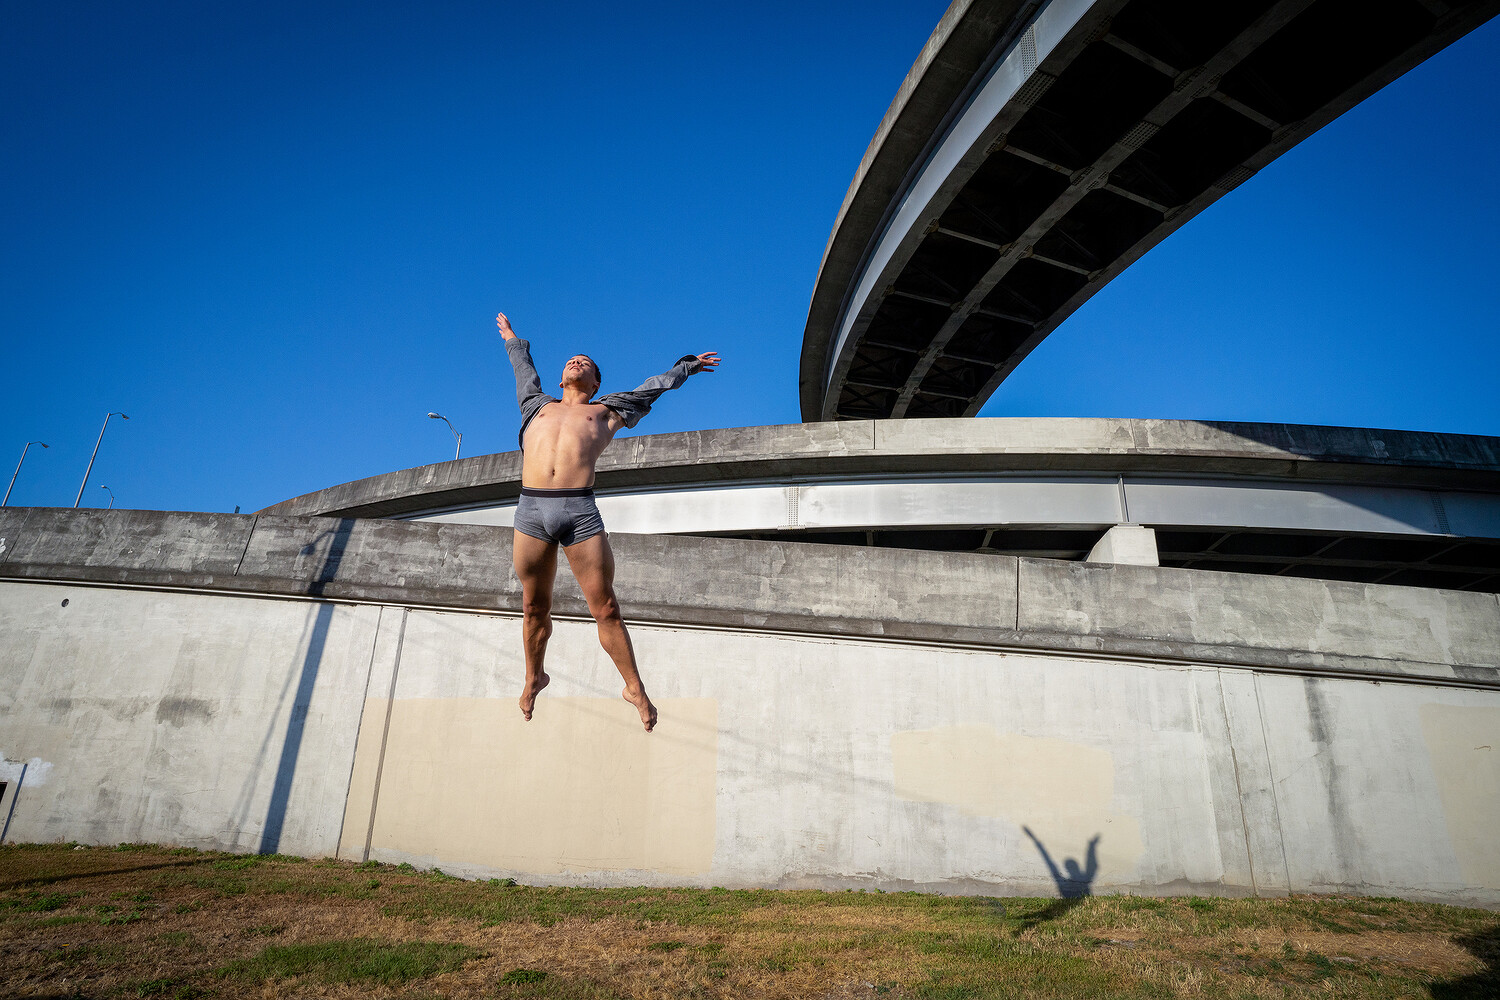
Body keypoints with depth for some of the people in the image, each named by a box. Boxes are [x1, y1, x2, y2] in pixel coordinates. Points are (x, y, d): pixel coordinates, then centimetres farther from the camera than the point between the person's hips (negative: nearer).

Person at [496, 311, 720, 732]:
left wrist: (686, 366, 43)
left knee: (606, 609, -3)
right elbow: (525, 371, 46)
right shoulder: (540, 407, 28)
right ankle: (534, 677, 31)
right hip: (530, 510, 2)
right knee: (534, 608, 10)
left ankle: (634, 686, 10)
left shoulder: (605, 412, 22)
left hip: (580, 512, -2)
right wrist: (512, 340, 61)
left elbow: (652, 387, 33)